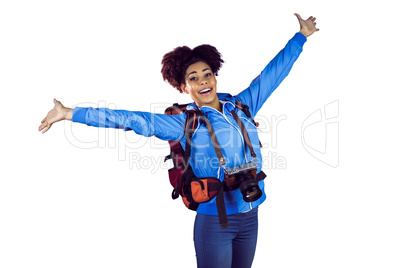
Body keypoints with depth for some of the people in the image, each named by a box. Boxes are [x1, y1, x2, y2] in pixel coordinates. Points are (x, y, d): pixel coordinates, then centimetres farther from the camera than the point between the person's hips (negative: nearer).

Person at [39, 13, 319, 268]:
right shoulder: (185, 123, -5)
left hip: (250, 217, 4)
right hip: (214, 222, -4)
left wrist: (301, 35, 23)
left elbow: (272, 73, 14)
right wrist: (70, 113, -11)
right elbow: (131, 119, -9)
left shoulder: (241, 106, 5)